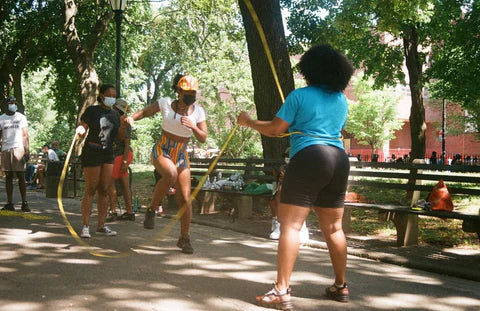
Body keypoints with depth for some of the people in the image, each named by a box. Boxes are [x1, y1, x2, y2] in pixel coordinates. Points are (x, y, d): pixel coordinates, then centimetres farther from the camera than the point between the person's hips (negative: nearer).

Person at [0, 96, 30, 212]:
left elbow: (25, 135, 7)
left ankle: (24, 203, -5)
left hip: (18, 148, -2)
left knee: (21, 176, -5)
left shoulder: (21, 117, 9)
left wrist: (27, 149, -4)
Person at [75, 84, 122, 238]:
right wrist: (80, 130, -33)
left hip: (108, 154, 5)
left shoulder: (115, 114, 14)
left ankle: (101, 225, 11)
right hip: (92, 153, -5)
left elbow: (119, 135, 17)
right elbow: (82, 127, -10)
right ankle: (85, 226, -1)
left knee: (104, 190, 5)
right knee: (91, 190, -6)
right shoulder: (92, 111, -2)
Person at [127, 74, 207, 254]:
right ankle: (151, 209, -14)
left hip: (181, 156, 3)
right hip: (161, 152, -3)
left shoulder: (198, 111, 0)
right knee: (171, 175, -37)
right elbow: (145, 112, 7)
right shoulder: (165, 104, -6)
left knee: (185, 198, -5)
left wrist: (193, 127, -22)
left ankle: (184, 238, 11)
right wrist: (132, 118, -13)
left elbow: (203, 139, -2)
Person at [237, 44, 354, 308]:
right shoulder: (341, 100, 15)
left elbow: (275, 129, -3)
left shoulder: (300, 96, -3)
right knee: (333, 227, 16)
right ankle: (341, 286, 26)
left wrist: (248, 122, 13)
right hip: (339, 160, 7)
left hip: (308, 159, -7)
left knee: (290, 225, -6)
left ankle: (281, 292, -10)